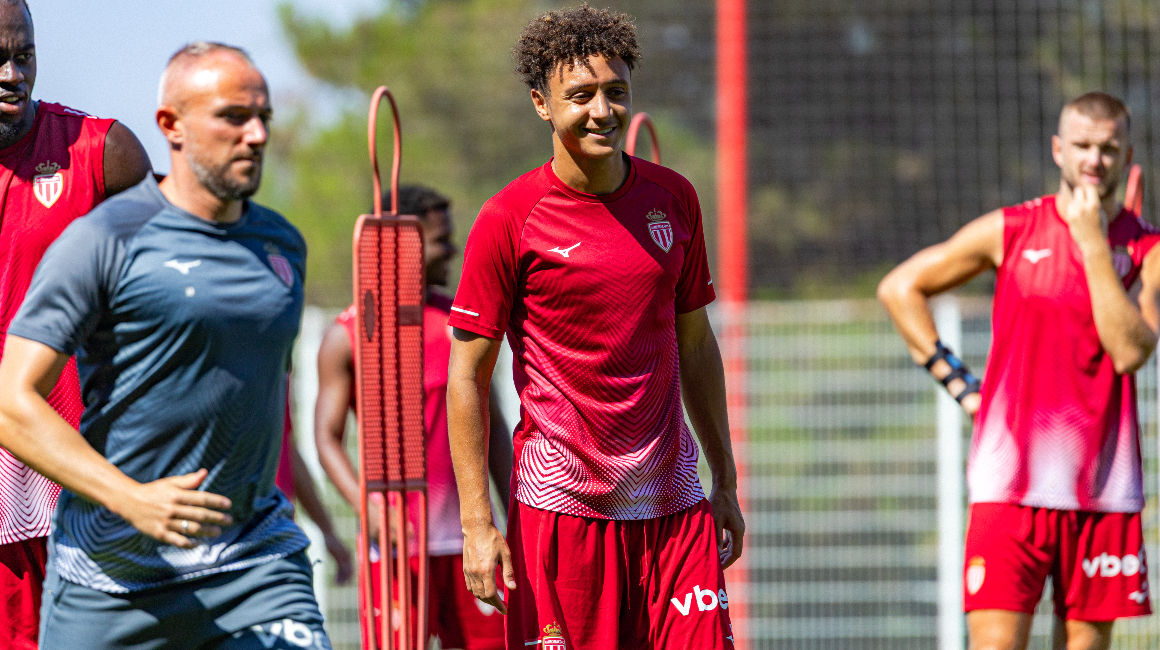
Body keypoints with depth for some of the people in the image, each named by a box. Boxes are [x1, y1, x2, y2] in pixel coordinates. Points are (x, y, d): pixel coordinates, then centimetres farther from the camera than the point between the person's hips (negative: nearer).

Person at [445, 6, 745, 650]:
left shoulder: (672, 199, 8)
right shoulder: (508, 220, -6)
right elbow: (467, 375, -4)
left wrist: (725, 483, 17)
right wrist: (477, 523, -10)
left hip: (673, 501, 4)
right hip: (560, 509, -4)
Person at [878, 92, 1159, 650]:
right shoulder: (1010, 231, 4)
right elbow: (899, 287, 12)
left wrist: (1092, 242, -13)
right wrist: (955, 381, 5)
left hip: (1104, 490, 1)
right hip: (1011, 483, -1)